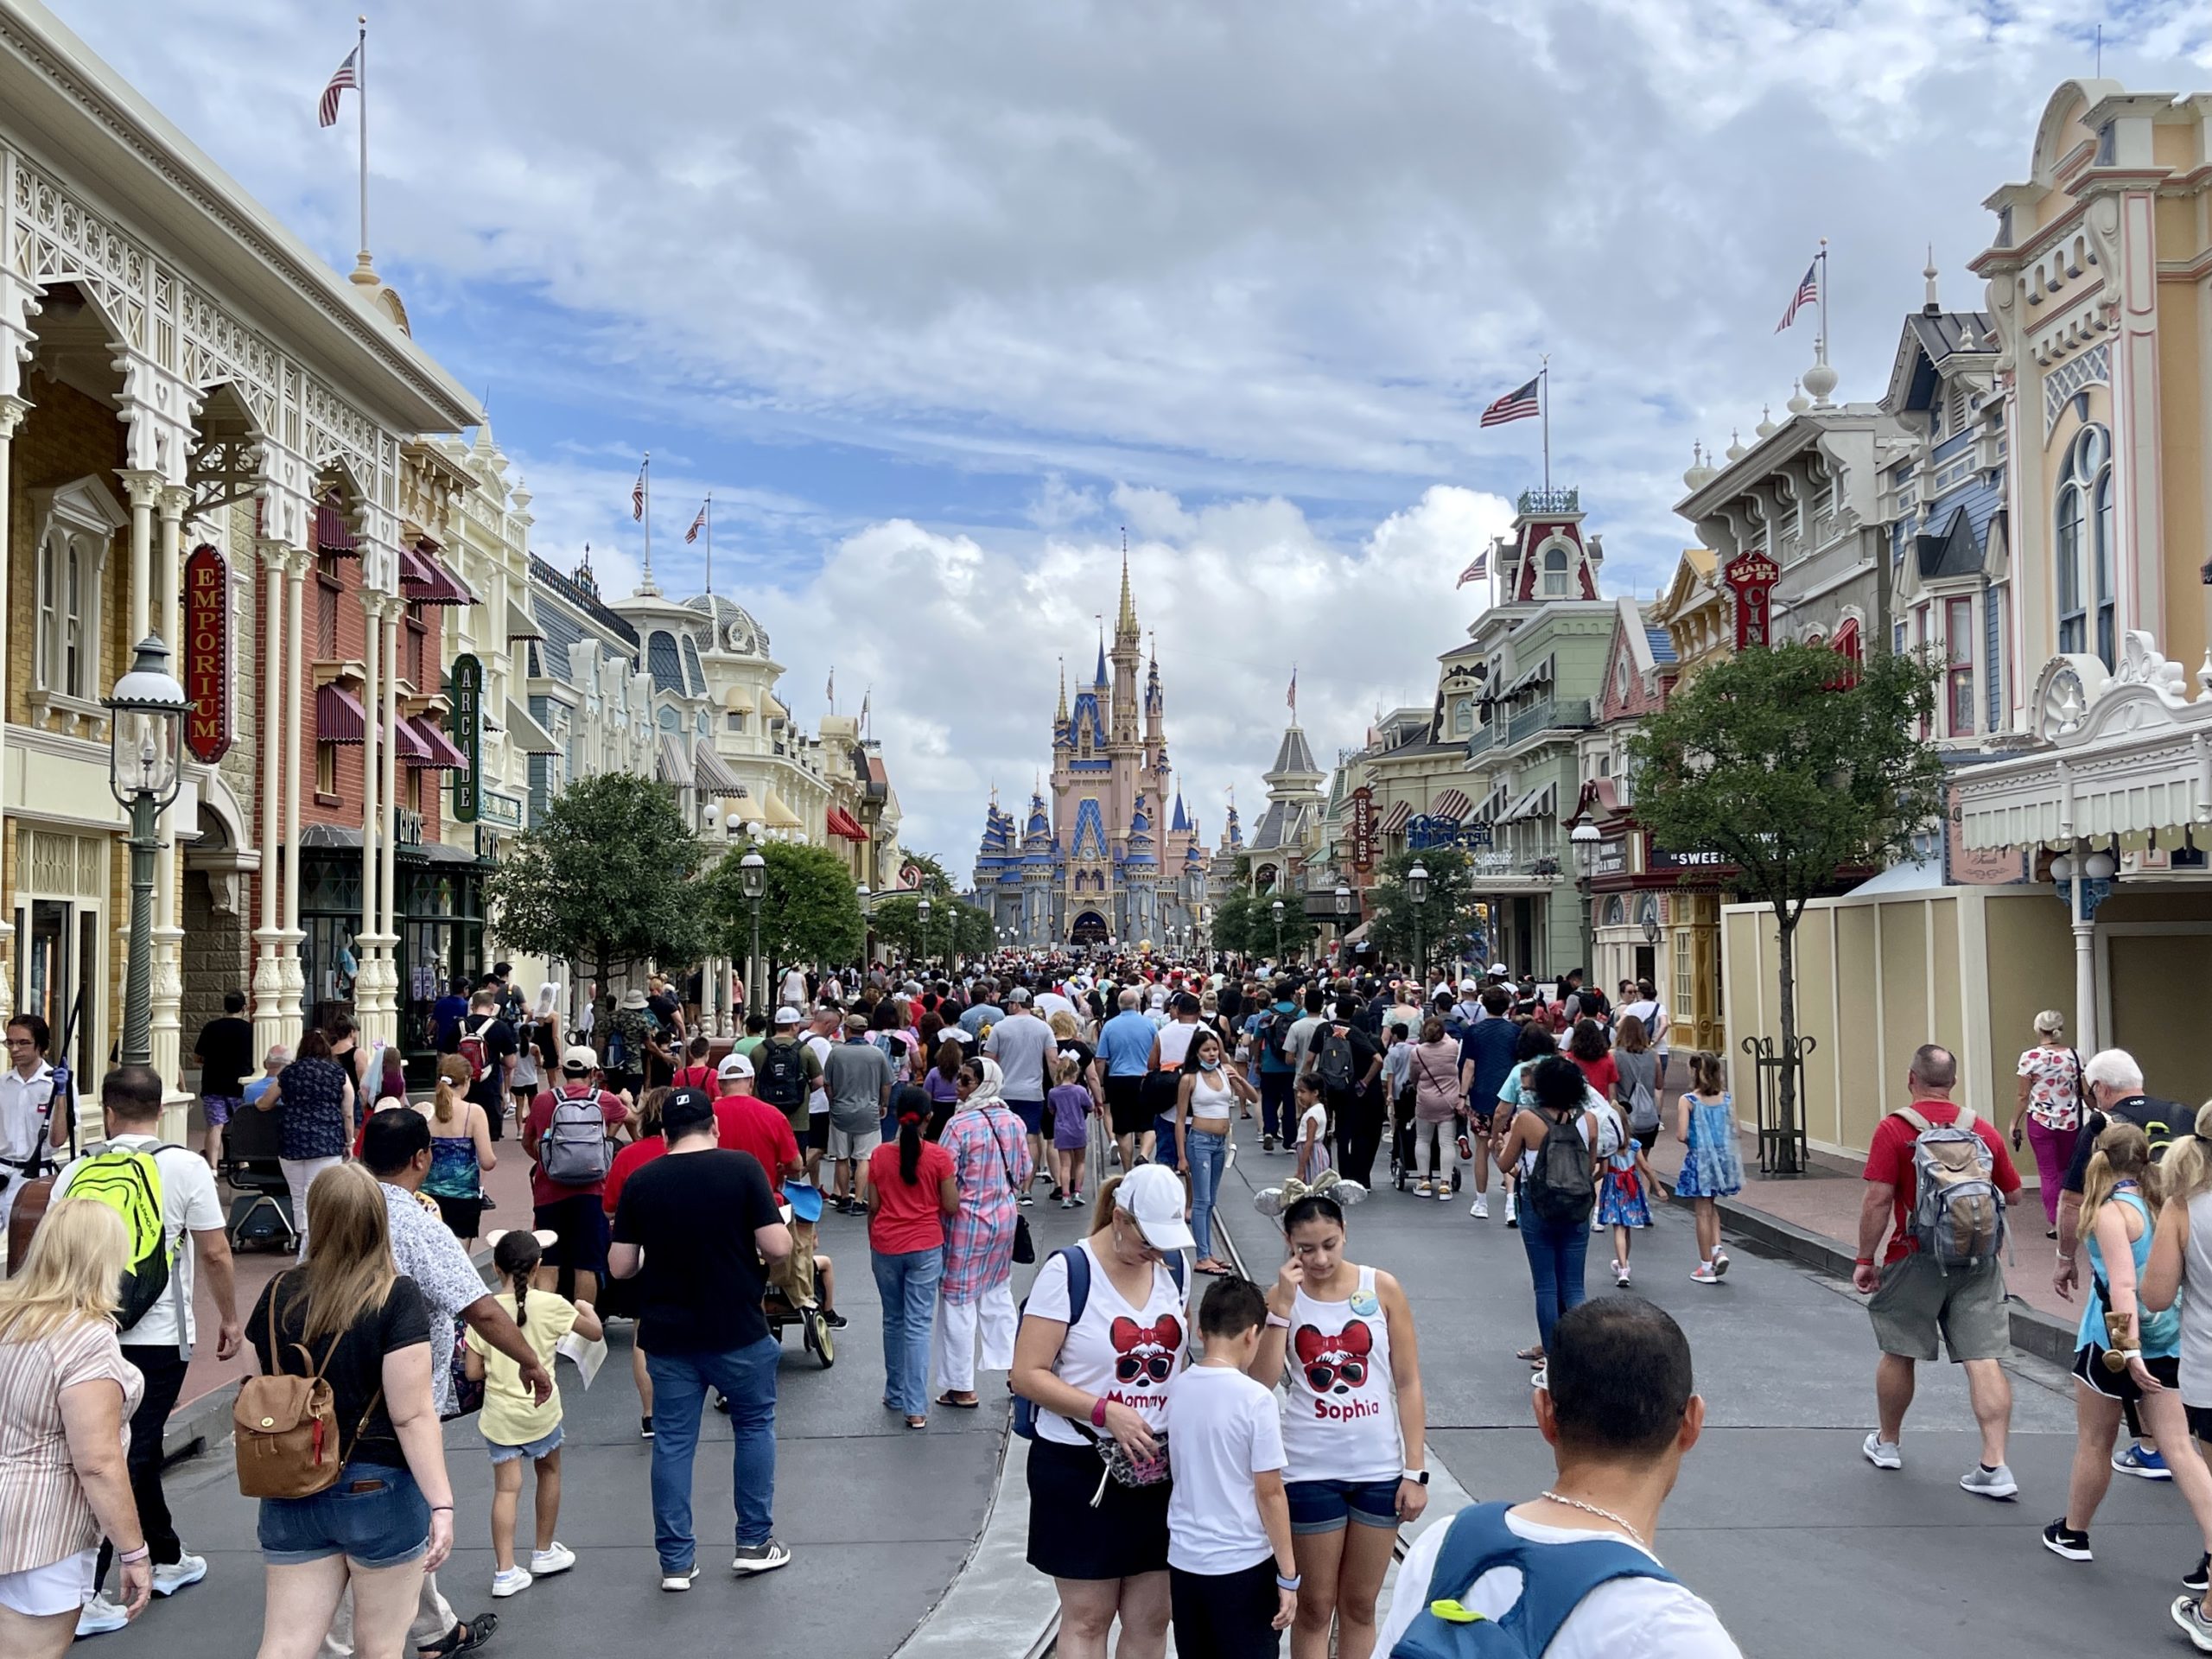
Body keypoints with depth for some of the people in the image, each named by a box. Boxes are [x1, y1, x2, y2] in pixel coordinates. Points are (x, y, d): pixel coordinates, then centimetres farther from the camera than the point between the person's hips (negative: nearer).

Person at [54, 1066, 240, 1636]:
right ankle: (83, 1595, -3)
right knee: (126, 1456, 1)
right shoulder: (185, 1167, -7)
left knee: (138, 1446, 19)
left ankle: (167, 1559, 33)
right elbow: (215, 1252, -6)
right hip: (159, 1336, -4)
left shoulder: (76, 1172, 2)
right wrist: (229, 1318, 7)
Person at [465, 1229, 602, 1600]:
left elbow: (473, 1372, -6)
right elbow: (595, 1333, 0)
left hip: (499, 1413, 1)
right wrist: (587, 1309, 19)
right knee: (549, 1472, 21)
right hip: (541, 1412, 0)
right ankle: (544, 1553, 32)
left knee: (506, 1487, 4)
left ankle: (505, 1571, 0)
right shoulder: (551, 1306, -12)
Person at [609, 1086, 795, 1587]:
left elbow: (620, 1266, 0)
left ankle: (676, 1560, 15)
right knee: (755, 1425, 16)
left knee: (672, 1442, 10)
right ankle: (754, 1543, 20)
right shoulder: (742, 1168, -11)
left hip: (668, 1336, 2)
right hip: (737, 1331, -2)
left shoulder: (640, 1182, -3)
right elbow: (777, 1247, -14)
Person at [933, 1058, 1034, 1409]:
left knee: (958, 1302, 5)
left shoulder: (959, 1124, -19)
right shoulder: (1014, 1122, 1)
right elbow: (1025, 1174, 9)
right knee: (997, 1295, 21)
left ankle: (962, 1388, 11)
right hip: (1004, 1219, 6)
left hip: (966, 1222, -6)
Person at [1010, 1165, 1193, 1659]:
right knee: (1087, 1618, 5)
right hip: (1080, 1468, -5)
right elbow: (1027, 1375, -14)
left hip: (1155, 1465, 5)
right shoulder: (1068, 1271, -13)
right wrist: (1105, 1411, -23)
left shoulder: (1173, 1263, 4)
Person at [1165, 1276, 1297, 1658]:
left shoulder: (1176, 1389, -1)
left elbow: (1178, 1476, 8)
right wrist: (1288, 1575, -6)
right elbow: (1269, 1493, -13)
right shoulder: (1255, 1399, -16)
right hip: (1243, 1568, -5)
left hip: (1183, 1561, 5)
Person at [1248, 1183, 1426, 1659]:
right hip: (1310, 1472, -1)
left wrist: (1415, 1471, -3)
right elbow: (1261, 1382, -15)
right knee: (1315, 1607, 9)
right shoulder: (1280, 1298, -3)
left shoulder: (1382, 1289, -3)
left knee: (1360, 1606, 13)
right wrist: (1283, 1304, -18)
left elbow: (1408, 1383, 0)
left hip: (1380, 1471, 1)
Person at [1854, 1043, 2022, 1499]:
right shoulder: (1984, 1130, 2)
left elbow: (1878, 1200, -14)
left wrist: (1865, 1259, -6)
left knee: (1899, 1353, 13)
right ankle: (1995, 1466, -3)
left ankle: (1887, 1444, 30)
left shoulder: (1894, 1129, -10)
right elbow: (2012, 1194, 11)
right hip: (1978, 1259, 3)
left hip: (1916, 1260, -3)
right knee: (1984, 1359, 1)